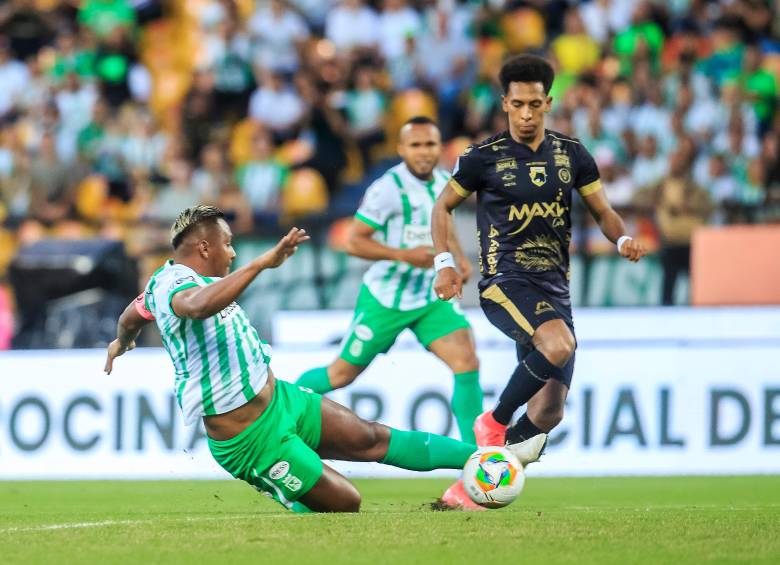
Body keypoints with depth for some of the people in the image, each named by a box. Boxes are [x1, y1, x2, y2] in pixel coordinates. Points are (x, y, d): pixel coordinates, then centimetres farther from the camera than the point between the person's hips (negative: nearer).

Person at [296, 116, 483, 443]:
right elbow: (354, 242, -19)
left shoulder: (445, 183, 3)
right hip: (385, 300, -5)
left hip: (432, 298, 5)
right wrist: (403, 255, -29)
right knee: (343, 374, 7)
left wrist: (459, 256, 7)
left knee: (467, 362, -14)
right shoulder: (388, 189, -19)